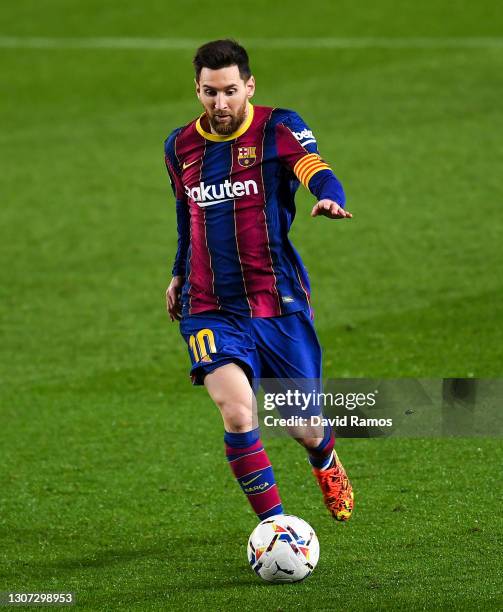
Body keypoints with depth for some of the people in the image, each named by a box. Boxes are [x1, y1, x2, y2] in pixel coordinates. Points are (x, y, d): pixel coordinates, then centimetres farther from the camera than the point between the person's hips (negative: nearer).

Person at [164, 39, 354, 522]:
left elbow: (318, 174, -24)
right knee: (237, 414, -23)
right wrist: (179, 273, 24)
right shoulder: (180, 147, 7)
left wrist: (329, 199, -45)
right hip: (210, 310, 2)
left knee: (305, 428, 8)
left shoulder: (278, 129, -5)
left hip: (278, 304, -2)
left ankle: (326, 465, 46)